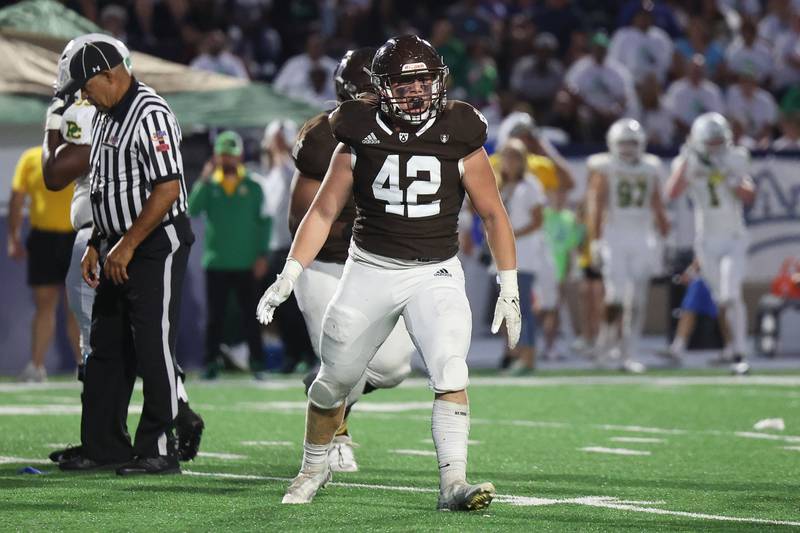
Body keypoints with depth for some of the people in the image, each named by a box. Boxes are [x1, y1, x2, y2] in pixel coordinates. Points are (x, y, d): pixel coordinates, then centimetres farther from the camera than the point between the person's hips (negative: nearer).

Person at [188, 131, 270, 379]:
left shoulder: (252, 187, 5)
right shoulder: (209, 186, 7)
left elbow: (264, 221, 5)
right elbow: (193, 210, -8)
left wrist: (262, 255, -3)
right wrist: (204, 180, -16)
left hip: (246, 265, -1)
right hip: (215, 263, 1)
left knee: (250, 316, 0)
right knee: (215, 316, 3)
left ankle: (257, 363, 4)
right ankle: (211, 362, 8)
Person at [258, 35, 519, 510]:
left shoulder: (458, 137, -4)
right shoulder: (360, 137, -3)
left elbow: (493, 215, 4)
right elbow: (324, 211, 4)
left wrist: (509, 289, 3)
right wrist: (289, 275, -3)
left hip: (436, 273, -1)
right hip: (371, 270, 1)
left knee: (450, 372, -23)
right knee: (334, 380, 10)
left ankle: (454, 482, -26)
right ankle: (314, 468, 34)